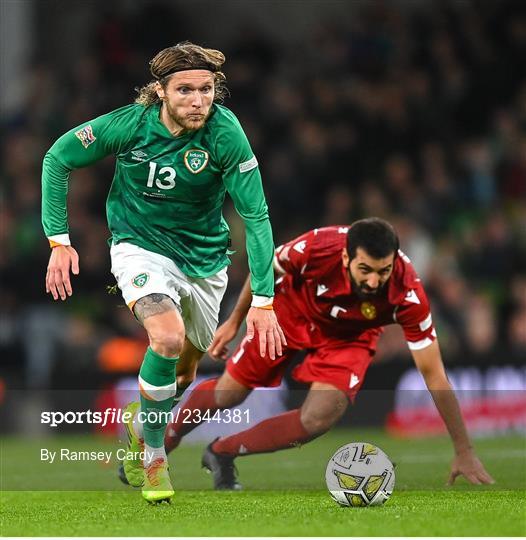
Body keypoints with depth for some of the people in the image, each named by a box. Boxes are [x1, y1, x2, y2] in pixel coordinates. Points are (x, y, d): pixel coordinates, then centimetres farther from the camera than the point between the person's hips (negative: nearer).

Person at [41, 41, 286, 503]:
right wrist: (59, 240, -9)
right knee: (169, 337, -28)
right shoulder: (130, 124, -21)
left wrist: (263, 300, -22)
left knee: (187, 366, 15)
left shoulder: (225, 133, -22)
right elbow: (58, 158, -6)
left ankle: (142, 418, 50)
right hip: (140, 244, -2)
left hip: (205, 254, 3)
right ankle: (152, 457, -9)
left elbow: (255, 216, -18)